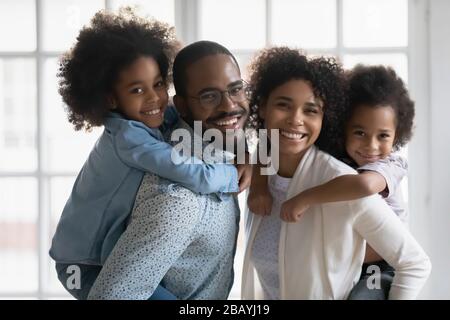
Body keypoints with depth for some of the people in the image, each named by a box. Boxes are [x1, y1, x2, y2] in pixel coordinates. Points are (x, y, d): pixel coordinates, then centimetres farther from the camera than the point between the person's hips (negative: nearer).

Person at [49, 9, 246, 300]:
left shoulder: (161, 119, -6)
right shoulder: (128, 136, -27)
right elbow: (201, 178, -33)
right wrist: (235, 174, -14)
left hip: (115, 253, 8)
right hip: (85, 265, -8)